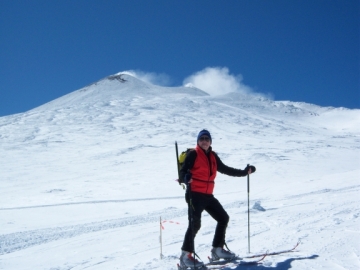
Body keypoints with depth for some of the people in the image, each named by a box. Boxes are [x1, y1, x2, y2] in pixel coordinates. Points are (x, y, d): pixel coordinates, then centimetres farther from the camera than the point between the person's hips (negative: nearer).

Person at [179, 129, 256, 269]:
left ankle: (217, 249, 24)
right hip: (195, 194, -8)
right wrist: (185, 178, -38)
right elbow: (183, 170, -14)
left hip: (207, 195, 8)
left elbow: (224, 169, 25)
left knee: (223, 218, 13)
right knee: (195, 224, -18)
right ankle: (186, 256, -14)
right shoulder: (193, 154, -6)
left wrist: (244, 172, 25)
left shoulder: (213, 156, 14)